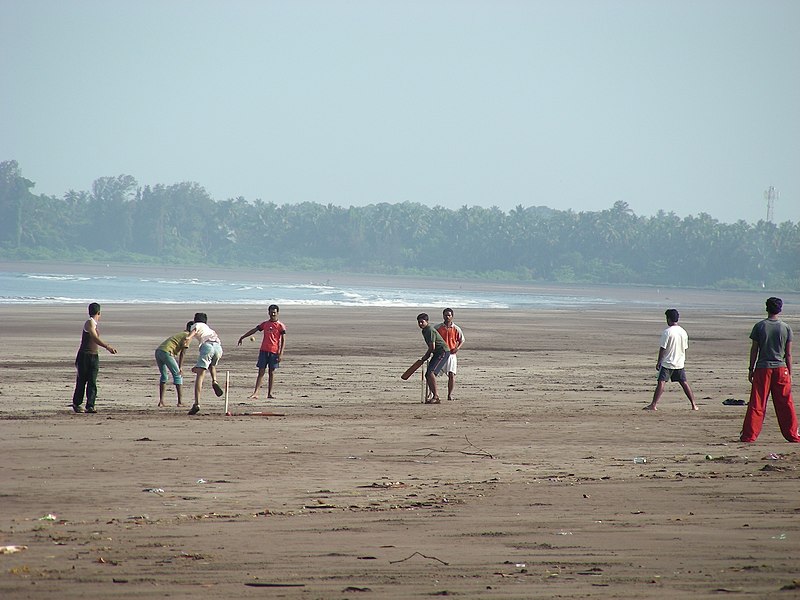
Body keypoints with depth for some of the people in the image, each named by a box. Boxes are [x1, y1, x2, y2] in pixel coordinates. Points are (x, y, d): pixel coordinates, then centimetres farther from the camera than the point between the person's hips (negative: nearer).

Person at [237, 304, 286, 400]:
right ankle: (255, 394, -9)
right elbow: (253, 330, 19)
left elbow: (283, 341, -4)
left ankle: (269, 394, 10)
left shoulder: (280, 326, -1)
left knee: (271, 372, 3)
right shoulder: (265, 324, 12)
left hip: (274, 352, -3)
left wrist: (281, 353, -12)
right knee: (261, 372, -2)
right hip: (263, 351, 3)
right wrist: (242, 337, 21)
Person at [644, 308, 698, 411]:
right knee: (684, 382, 13)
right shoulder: (683, 332, 6)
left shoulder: (667, 332, -13)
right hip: (680, 363, 6)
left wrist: (658, 362, -4)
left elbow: (662, 348, -12)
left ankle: (653, 405, -16)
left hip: (667, 363, -6)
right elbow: (685, 348, 14)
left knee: (661, 382, -9)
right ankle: (694, 404, 14)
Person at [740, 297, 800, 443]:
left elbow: (754, 350, 0)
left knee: (757, 404, 1)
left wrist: (751, 369, 8)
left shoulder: (759, 326, -3)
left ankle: (749, 435, 0)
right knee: (785, 404, 7)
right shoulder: (786, 328, 0)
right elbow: (788, 354, 3)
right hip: (781, 369, 1)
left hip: (762, 368, -1)